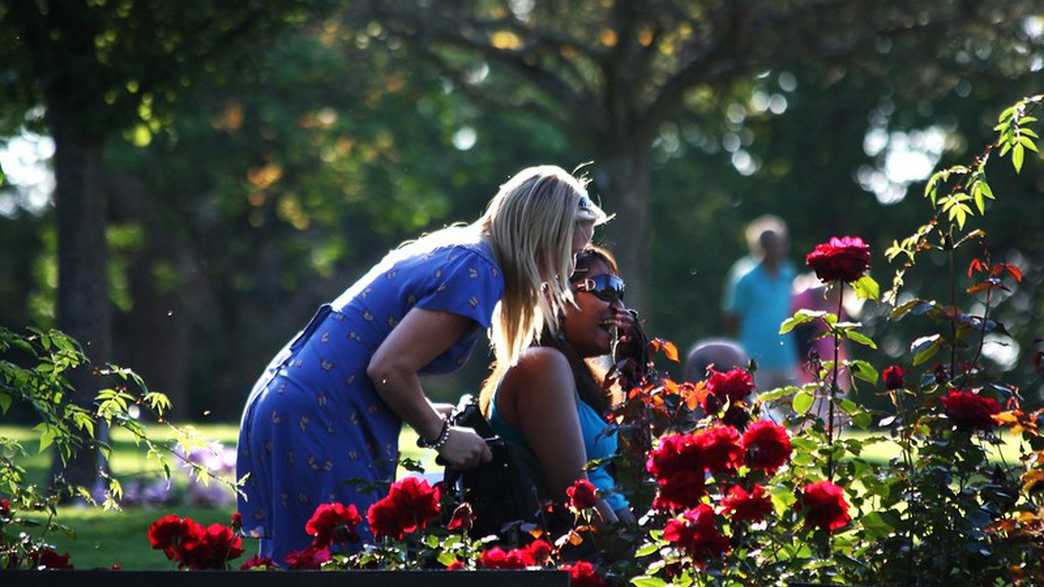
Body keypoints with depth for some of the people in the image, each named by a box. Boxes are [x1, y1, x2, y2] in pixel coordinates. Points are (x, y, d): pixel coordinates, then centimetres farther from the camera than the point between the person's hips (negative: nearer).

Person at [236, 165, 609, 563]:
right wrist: (441, 435, -5)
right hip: (318, 426, -10)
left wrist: (430, 415, 13)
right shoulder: (477, 272, -13)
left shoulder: (448, 250, 16)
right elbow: (389, 369, -20)